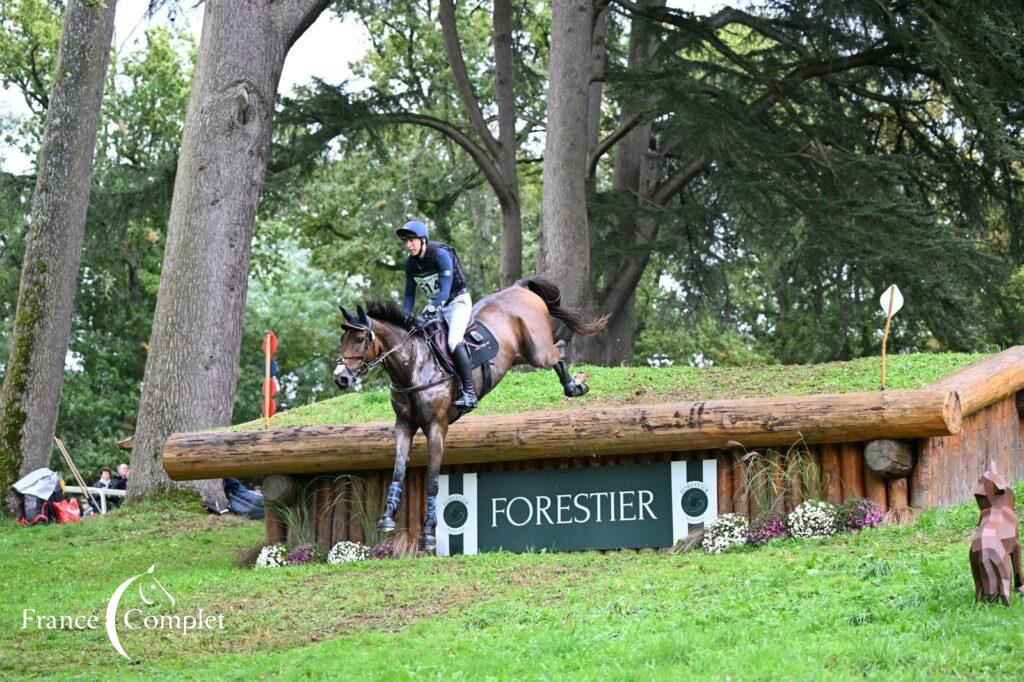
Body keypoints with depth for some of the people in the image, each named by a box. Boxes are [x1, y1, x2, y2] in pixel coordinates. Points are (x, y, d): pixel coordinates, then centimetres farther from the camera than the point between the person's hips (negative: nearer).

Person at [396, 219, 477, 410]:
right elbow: (409, 295, 6)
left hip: (458, 301, -7)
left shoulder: (441, 255, -23)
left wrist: (426, 315, -39)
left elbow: (445, 292, -30)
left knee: (454, 341, -27)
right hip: (435, 304, 7)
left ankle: (469, 392, -24)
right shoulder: (411, 263, -2)